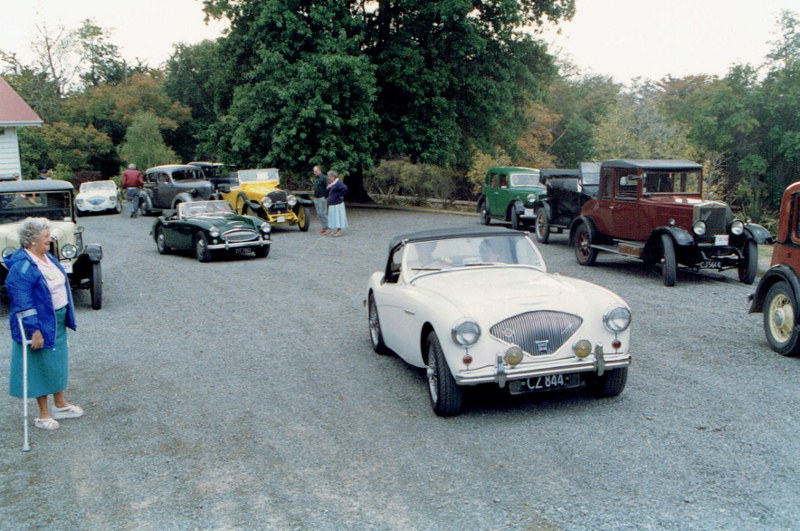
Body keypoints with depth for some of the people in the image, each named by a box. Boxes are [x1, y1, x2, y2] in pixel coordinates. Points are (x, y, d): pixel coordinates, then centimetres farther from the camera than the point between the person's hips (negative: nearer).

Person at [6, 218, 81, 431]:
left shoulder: (47, 257, 5)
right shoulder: (21, 267, -22)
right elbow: (23, 302, -25)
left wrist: (66, 317, 21)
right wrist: (34, 330, -27)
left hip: (58, 320, 9)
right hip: (40, 324, -9)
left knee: (58, 362, 19)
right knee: (42, 366, 3)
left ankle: (60, 404, 36)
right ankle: (43, 415, 17)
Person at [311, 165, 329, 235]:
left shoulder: (323, 178, -11)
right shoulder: (316, 178, 15)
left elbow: (328, 187, -18)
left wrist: (326, 197, -21)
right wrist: (314, 197, 18)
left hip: (322, 198, -9)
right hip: (316, 198, 9)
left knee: (323, 213, -11)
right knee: (319, 214, 9)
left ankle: (328, 229, -7)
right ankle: (324, 228, 14)